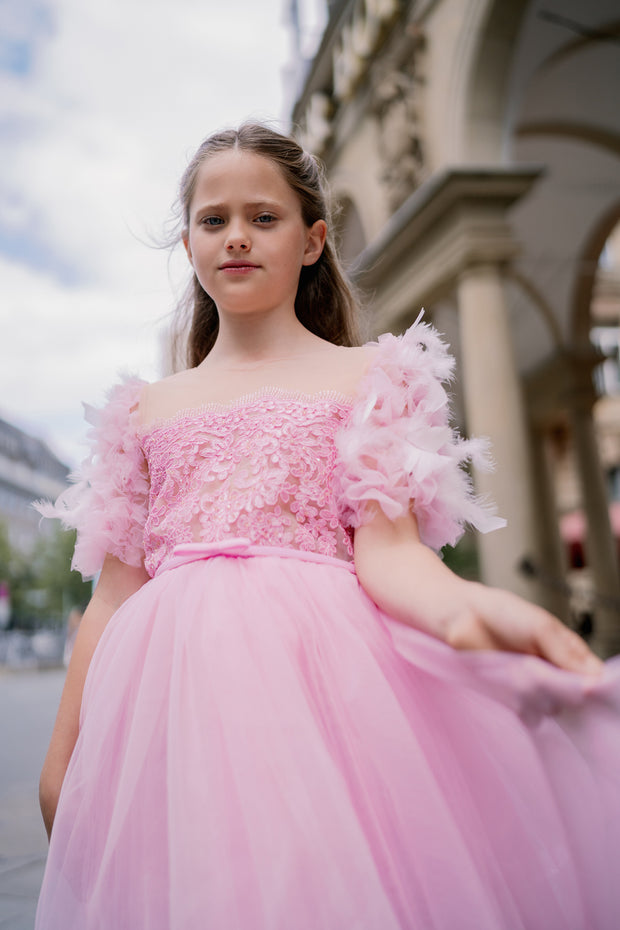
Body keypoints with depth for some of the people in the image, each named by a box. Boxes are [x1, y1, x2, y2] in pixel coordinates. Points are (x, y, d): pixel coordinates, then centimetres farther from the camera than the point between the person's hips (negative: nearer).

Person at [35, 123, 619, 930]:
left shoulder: (364, 377, 7)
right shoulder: (147, 409, 16)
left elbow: (386, 549, -4)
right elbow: (112, 597, 14)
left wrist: (469, 609, -27)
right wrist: (62, 756, 12)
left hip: (318, 666, -3)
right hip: (171, 686, 4)